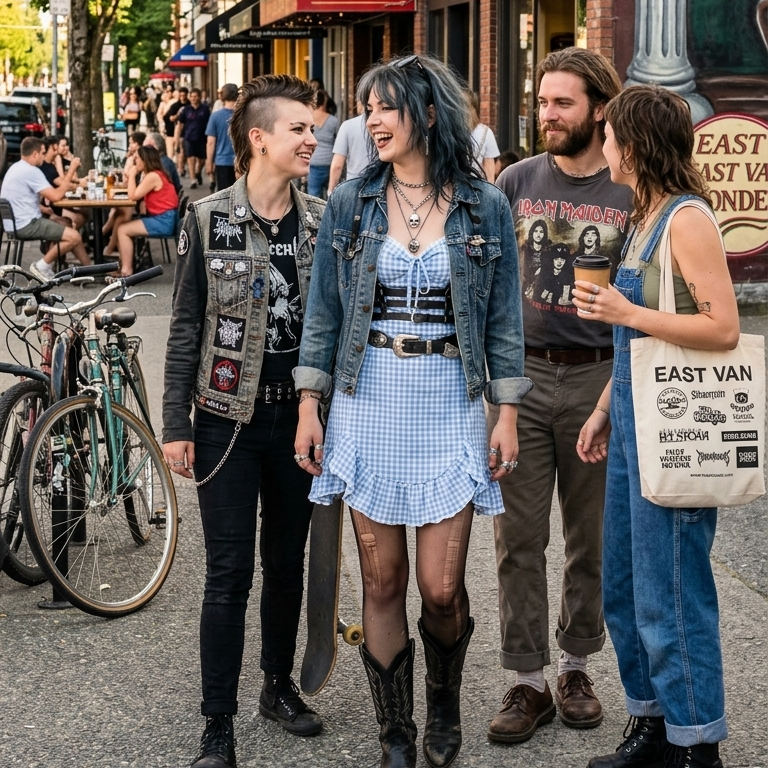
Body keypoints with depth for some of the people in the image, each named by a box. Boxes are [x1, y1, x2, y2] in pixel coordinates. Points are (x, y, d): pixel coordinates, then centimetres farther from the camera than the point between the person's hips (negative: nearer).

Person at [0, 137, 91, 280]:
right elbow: (55, 196, -21)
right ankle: (42, 267, -5)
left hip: (15, 223, 11)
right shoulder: (31, 171, -17)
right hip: (26, 224, -11)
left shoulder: (16, 168, 16)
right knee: (74, 236, -16)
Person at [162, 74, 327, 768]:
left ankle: (280, 685, 32)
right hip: (228, 419, -3)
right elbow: (187, 327, -3)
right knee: (230, 573, -2)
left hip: (299, 417, 3)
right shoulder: (209, 220, -5)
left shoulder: (321, 223, 3)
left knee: (287, 562, 14)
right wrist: (175, 426, -6)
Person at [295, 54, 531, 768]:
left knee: (441, 588, -3)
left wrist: (507, 413, 0)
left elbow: (503, 317, 4)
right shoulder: (350, 203, 3)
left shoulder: (484, 207, 1)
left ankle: (443, 704, 27)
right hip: (367, 407, 1)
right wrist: (309, 406, 1)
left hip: (448, 408, -1)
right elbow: (323, 310, 6)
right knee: (382, 584, 5)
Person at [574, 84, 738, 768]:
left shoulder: (686, 220, -14)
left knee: (668, 598, -3)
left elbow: (723, 328, -21)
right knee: (624, 590, 15)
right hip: (633, 423, 10)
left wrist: (627, 313, -20)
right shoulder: (647, 217, 14)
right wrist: (604, 411, 19)